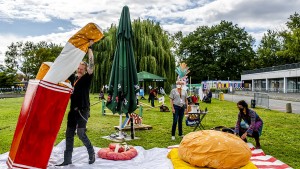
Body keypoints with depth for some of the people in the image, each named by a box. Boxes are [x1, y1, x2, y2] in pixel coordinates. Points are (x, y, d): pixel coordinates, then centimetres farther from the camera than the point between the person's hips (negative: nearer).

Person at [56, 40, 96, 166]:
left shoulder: (87, 78, -4)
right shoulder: (74, 78, 11)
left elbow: (91, 65, -16)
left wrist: (89, 48, -16)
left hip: (83, 110, -6)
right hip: (73, 110, 7)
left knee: (81, 133, -13)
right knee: (69, 135, 8)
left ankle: (91, 153, 10)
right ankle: (67, 159, 19)